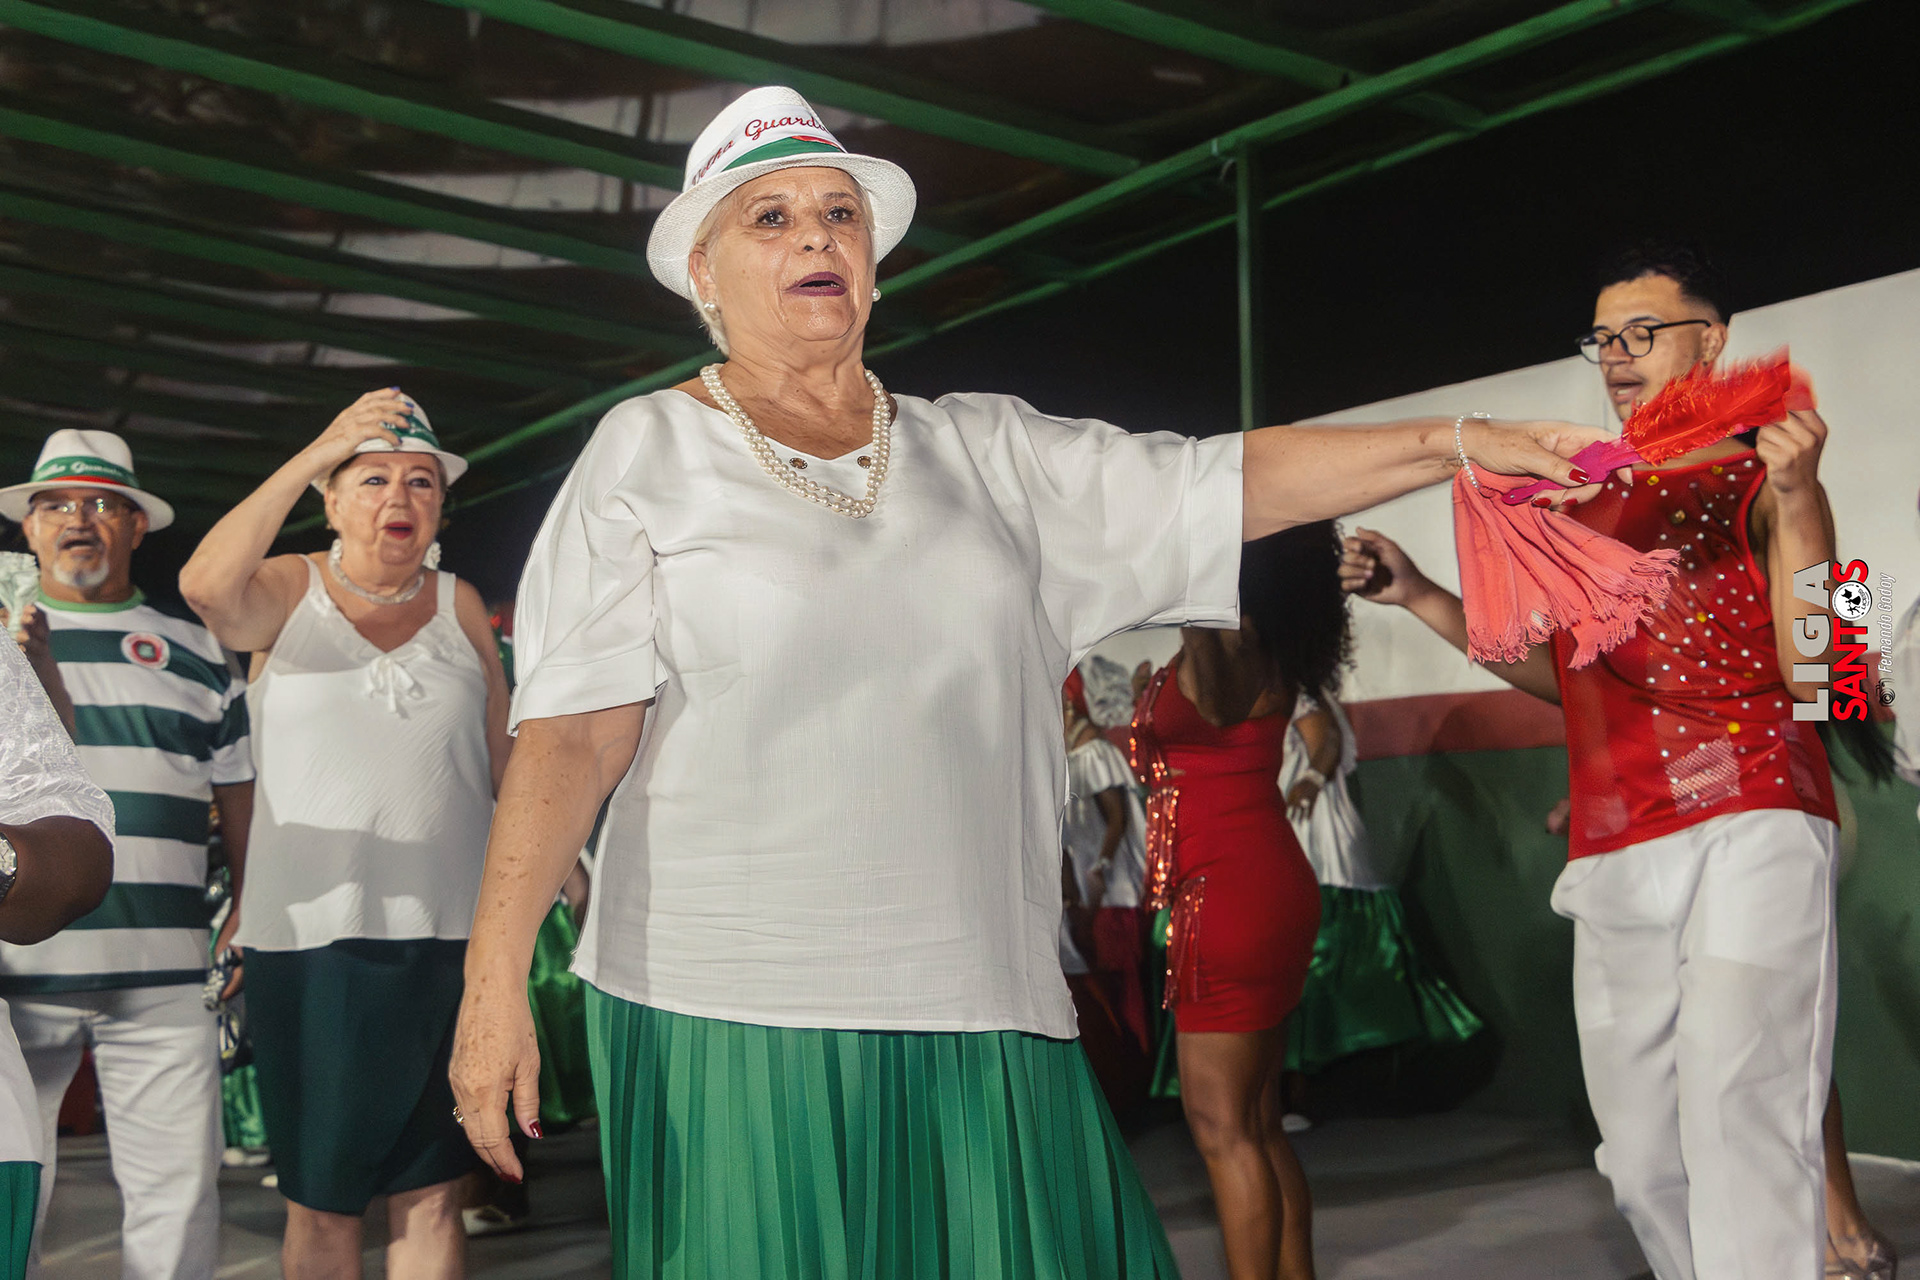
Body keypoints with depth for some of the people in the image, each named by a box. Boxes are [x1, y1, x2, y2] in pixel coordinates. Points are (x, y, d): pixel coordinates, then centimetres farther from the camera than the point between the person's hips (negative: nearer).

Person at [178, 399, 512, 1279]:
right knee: (322, 1201, 7)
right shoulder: (291, 592, 2)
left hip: (447, 935, 2)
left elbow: (504, 757, 16)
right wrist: (313, 455, -21)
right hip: (310, 934, -2)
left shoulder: (460, 605, 10)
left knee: (431, 1193, 6)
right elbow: (205, 585, -21)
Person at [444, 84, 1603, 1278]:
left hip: (979, 1003, 3)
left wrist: (1454, 440, 2)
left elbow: (1228, 484, 9)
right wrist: (496, 973, -14)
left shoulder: (985, 451, 12)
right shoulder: (649, 452, 3)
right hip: (730, 1005, -3)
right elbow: (571, 733, -5)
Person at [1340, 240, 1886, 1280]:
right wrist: (1418, 596, 15)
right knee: (1640, 1155, 8)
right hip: (1615, 858, 6)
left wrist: (1796, 500, -18)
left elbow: (1808, 672, -9)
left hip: (1748, 826, -5)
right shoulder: (1580, 499, 18)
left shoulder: (1757, 478, 2)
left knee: (1737, 1114, -17)